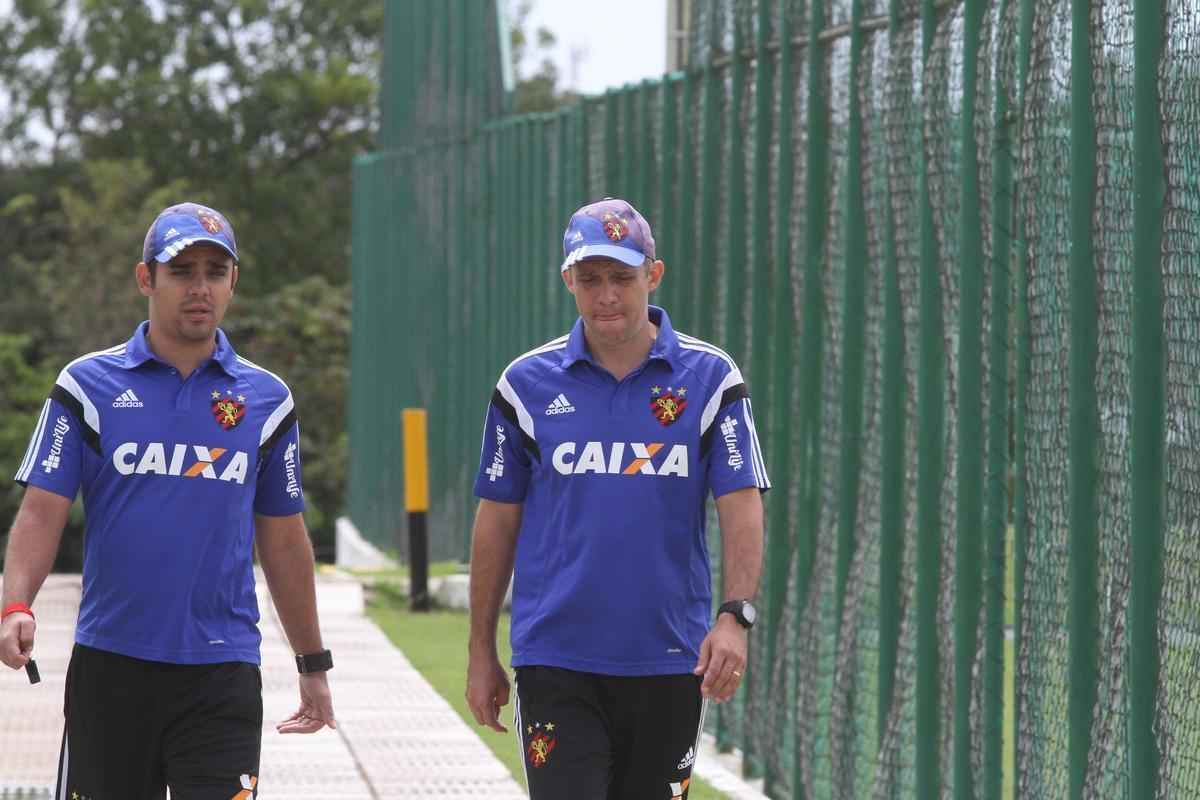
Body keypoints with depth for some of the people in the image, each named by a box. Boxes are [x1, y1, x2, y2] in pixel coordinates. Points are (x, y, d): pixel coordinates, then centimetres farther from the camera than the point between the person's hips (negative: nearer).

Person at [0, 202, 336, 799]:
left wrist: (313, 665, 17)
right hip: (110, 663, 0)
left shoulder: (266, 400, 8)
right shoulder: (88, 385, 3)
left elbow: (284, 541, 15)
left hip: (221, 675, 0)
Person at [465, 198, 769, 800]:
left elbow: (742, 506, -5)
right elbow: (497, 521, 8)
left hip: (670, 660, 1)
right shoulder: (527, 383, 2)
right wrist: (481, 651, 7)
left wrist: (735, 615, -20)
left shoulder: (710, 377, 0)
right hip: (556, 660, -1)